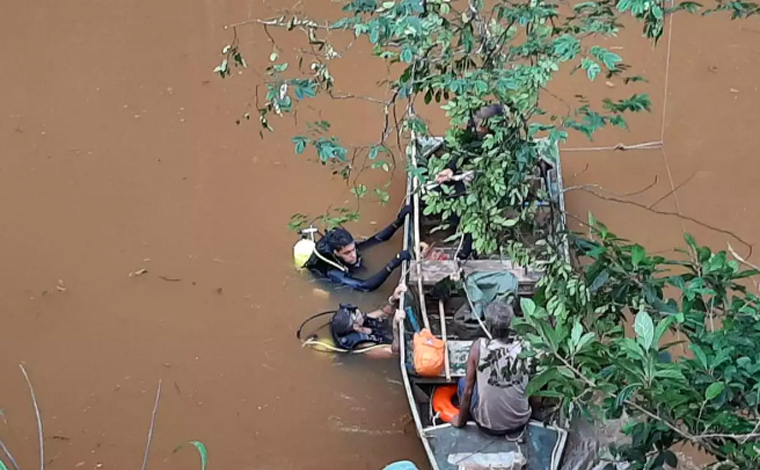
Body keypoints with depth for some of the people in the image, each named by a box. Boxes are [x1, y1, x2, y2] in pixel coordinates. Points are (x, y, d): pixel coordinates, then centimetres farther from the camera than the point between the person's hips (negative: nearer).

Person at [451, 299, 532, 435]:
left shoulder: (479, 347, -17)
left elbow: (468, 390, -9)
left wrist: (460, 420, 6)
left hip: (489, 426, -3)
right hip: (521, 422, 3)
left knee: (463, 382, 23)